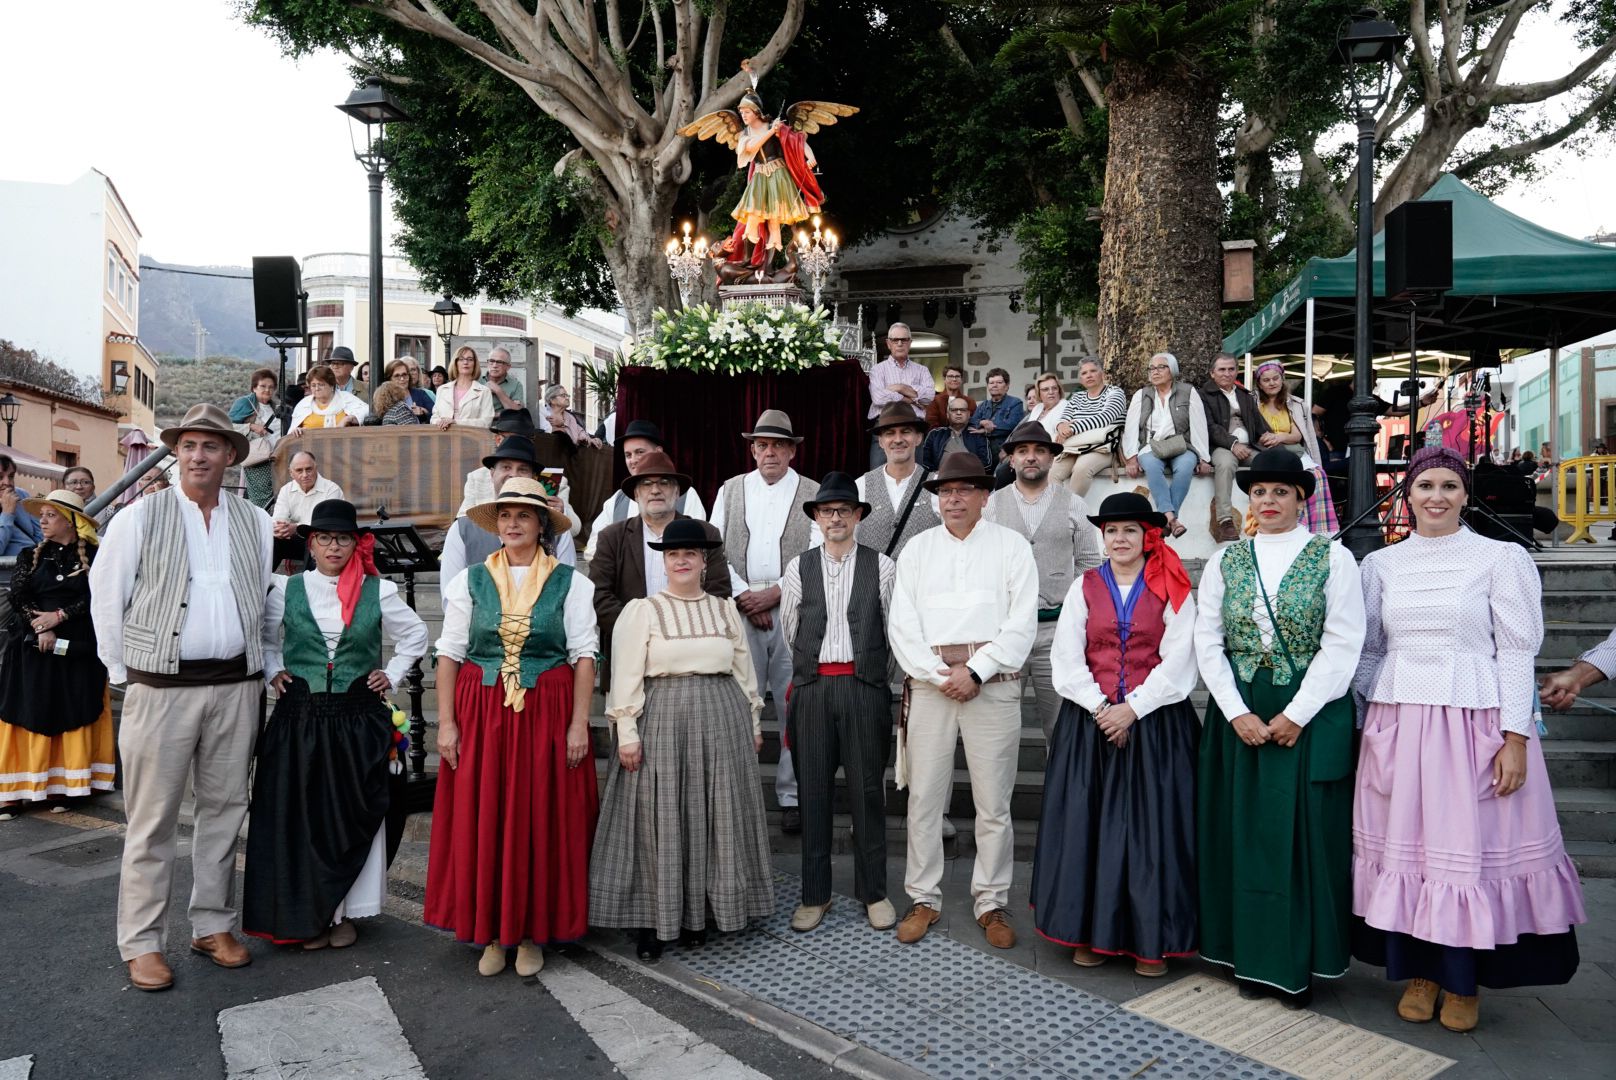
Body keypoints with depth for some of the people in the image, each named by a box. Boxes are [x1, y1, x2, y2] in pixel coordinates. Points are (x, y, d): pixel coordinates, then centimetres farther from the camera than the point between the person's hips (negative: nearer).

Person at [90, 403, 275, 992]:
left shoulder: (256, 522, 7)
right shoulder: (140, 516, -1)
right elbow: (105, 596, 3)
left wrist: (266, 664, 9)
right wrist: (123, 672, 3)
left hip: (236, 685, 3)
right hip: (161, 687, -3)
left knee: (224, 810, 11)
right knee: (152, 819, 3)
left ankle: (213, 925, 25)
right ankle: (141, 943, 15)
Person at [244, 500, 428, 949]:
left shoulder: (378, 592, 1)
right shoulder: (287, 589, 3)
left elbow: (415, 635, 14)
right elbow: (260, 636, 17)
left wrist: (392, 675, 6)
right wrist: (272, 673, 5)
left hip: (358, 720, 0)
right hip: (299, 718, 1)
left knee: (353, 813, 4)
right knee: (300, 813, 3)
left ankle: (345, 912, 16)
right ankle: (306, 913, 16)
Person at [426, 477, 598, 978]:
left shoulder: (570, 582, 1)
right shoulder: (470, 580, 5)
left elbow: (584, 655, -2)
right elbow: (449, 654, 5)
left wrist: (579, 722, -8)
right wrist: (446, 722, -2)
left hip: (547, 713, -1)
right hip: (481, 714, 1)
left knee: (542, 820, 4)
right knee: (480, 822, 4)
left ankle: (532, 933, 19)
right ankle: (491, 932, 20)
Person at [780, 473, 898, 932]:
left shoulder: (881, 566, 2)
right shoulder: (798, 568, 5)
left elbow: (894, 629, 7)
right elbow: (789, 631, 13)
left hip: (865, 687, -1)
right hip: (812, 688, 1)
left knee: (868, 790, 5)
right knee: (813, 791, 6)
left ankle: (874, 892, 18)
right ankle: (814, 894, 18)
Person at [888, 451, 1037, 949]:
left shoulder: (1011, 546, 6)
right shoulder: (917, 548, 13)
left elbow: (1022, 623, -2)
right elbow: (901, 623, 6)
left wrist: (975, 672, -11)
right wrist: (939, 675, -6)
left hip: (992, 681, -2)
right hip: (929, 681, 2)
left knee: (993, 801, 3)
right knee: (924, 796, 4)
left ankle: (991, 903, 16)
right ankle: (924, 899, 17)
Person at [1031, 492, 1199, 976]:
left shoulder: (1171, 589, 2)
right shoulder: (1084, 587, 7)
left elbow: (1177, 662, -5)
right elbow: (1067, 660, 1)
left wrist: (1132, 708, -13)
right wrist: (1100, 708, -10)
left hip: (1155, 724, -2)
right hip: (1089, 723, 2)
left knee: (1152, 826, 0)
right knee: (1088, 823, 2)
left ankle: (1152, 940, 11)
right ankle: (1092, 933, 14)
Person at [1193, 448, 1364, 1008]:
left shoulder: (1333, 558, 0)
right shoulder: (1224, 561, 7)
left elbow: (1342, 644, -7)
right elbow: (1207, 642, 2)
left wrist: (1296, 714, -13)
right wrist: (1237, 713, -8)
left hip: (1313, 714, -2)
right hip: (1239, 714, 3)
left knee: (1308, 831, 2)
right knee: (1244, 830, 6)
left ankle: (1302, 964, 15)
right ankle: (1252, 957, 18)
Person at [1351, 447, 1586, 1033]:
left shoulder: (1502, 557, 0)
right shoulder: (1380, 563, 8)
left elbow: (1517, 652, -3)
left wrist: (1516, 738, -9)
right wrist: (1361, 723, 8)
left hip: (1473, 724, -3)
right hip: (1397, 725, 3)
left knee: (1469, 847, 3)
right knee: (1404, 845, 7)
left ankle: (1463, 981, 20)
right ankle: (1418, 971, 22)